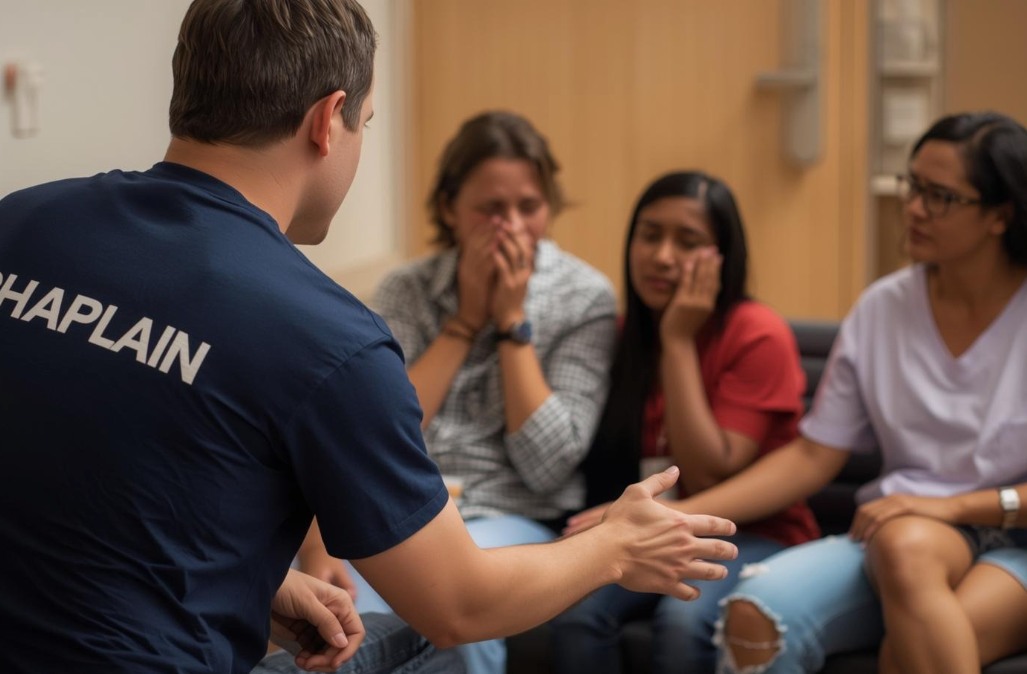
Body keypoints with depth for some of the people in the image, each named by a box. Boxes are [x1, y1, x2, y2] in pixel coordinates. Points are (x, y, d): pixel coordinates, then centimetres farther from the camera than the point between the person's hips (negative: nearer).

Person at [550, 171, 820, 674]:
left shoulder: (758, 335, -12)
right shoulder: (624, 334, 5)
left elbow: (710, 481, -17)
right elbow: (609, 467, 10)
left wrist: (679, 341, -18)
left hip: (750, 537, -4)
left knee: (683, 619, -35)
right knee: (575, 608, -27)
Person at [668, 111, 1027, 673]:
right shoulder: (882, 309, 5)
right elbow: (812, 457, 3)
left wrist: (953, 506, -18)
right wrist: (674, 517, -9)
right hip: (899, 529, 3)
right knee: (755, 619, -28)